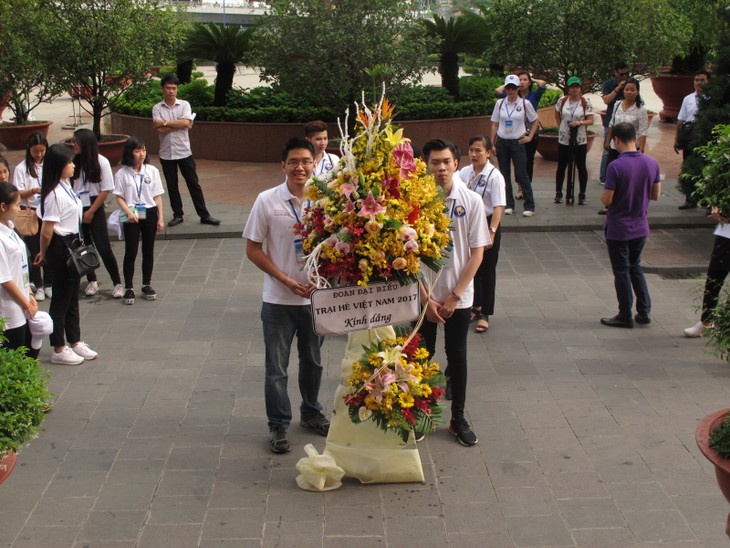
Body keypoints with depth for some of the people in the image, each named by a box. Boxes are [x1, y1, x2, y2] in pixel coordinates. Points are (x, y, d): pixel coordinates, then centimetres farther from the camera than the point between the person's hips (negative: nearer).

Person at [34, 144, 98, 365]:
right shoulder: (55, 194, -22)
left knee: (72, 296, 19)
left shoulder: (66, 186, 7)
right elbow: (46, 232, -21)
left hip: (72, 244, 9)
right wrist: (44, 254, -4)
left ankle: (75, 342, 34)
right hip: (60, 247, -9)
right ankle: (59, 350, 16)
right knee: (61, 297, 3)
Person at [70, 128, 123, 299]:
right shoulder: (74, 162, -3)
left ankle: (117, 283, 6)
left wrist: (91, 212, -7)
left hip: (95, 210, -3)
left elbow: (106, 190, -8)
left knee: (104, 248, -4)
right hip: (77, 209, 3)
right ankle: (92, 281, 25)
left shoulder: (101, 162, -10)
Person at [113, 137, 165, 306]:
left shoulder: (152, 171, 0)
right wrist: (129, 213, -21)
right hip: (131, 217, -2)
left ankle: (146, 285, 23)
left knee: (148, 251, 10)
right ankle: (128, 288, 8)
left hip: (149, 214, 3)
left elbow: (157, 196, 4)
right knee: (130, 253, 0)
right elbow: (119, 198, -5)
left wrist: (160, 218, 2)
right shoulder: (122, 174, -6)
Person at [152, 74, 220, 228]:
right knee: (172, 186, 9)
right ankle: (177, 215, 21)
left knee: (194, 184, 3)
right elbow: (159, 130, -14)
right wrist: (179, 124, -14)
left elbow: (186, 123, -19)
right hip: (166, 154, 1)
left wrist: (165, 122, -14)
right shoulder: (157, 108, -1)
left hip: (184, 152, -1)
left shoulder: (184, 105, -2)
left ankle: (204, 215, 8)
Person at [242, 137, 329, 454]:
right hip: (278, 300, -2)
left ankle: (311, 413, 39)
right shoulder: (267, 201, -10)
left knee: (312, 361, 19)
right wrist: (286, 280, -13)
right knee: (276, 367, 6)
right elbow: (253, 250, -5)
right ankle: (278, 425, 22)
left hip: (315, 296, 2)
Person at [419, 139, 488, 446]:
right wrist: (426, 298, -9)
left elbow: (477, 253, -4)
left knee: (457, 356, 11)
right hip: (423, 296, 0)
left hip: (459, 296, 1)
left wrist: (454, 296, -8)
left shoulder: (471, 201, -7)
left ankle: (458, 419, 24)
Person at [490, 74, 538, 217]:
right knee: (505, 174, 6)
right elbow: (494, 125, 7)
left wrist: (530, 136, 0)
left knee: (522, 174, -6)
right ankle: (509, 204, 15)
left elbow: (535, 121, 10)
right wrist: (493, 144, 3)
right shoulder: (500, 104, 4)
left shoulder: (525, 104, -2)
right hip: (502, 142, 3)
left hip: (517, 143, -3)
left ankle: (529, 206, 0)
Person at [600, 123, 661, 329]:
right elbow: (655, 195, 4)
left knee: (622, 271, 8)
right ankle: (644, 311, 22)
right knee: (635, 267, 22)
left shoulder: (615, 167, -21)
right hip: (640, 227, 5)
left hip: (618, 229, -5)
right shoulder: (651, 163, -5)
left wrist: (603, 196, 2)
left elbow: (607, 200, -19)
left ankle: (625, 316, 17)